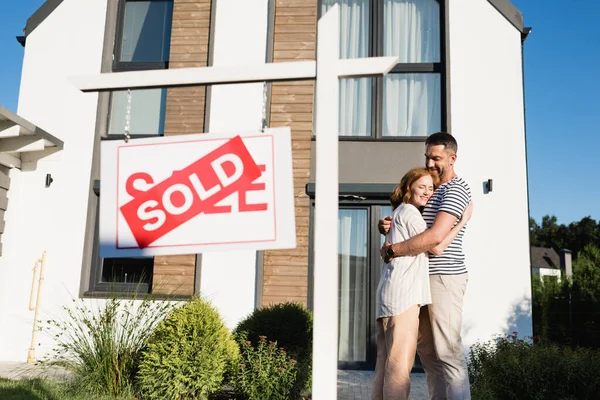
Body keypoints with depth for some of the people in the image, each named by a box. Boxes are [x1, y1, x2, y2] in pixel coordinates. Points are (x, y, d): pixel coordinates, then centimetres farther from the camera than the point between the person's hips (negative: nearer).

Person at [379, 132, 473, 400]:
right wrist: (387, 226, -2)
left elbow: (435, 237, -23)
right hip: (425, 277, 9)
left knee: (447, 351, -7)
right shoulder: (431, 190, 19)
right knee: (426, 348, 12)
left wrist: (392, 250, -16)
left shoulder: (455, 189, -9)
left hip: (444, 277, -9)